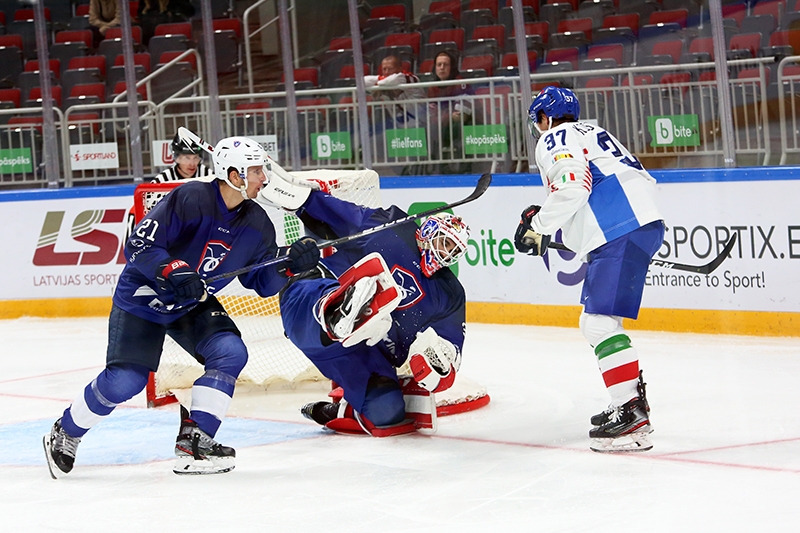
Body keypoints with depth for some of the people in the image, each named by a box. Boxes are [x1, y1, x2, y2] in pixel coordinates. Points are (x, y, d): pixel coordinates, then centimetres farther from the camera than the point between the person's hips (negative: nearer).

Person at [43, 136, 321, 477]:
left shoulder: (256, 223, -5)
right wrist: (172, 270, -40)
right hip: (141, 299, -6)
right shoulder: (190, 199, -25)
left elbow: (263, 282, 1)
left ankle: (193, 441, -9)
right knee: (124, 381, -14)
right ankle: (65, 434, 11)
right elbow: (139, 245, -26)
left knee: (231, 353, -17)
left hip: (193, 306, 6)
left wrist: (292, 261, -16)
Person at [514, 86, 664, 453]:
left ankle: (632, 417, -23)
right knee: (598, 321, 22)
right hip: (644, 221, 10)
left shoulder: (555, 139, 1)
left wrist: (539, 226, -7)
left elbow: (572, 186, -17)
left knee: (598, 322, -15)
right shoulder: (592, 134, 29)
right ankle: (632, 400, 26)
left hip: (620, 236, -10)